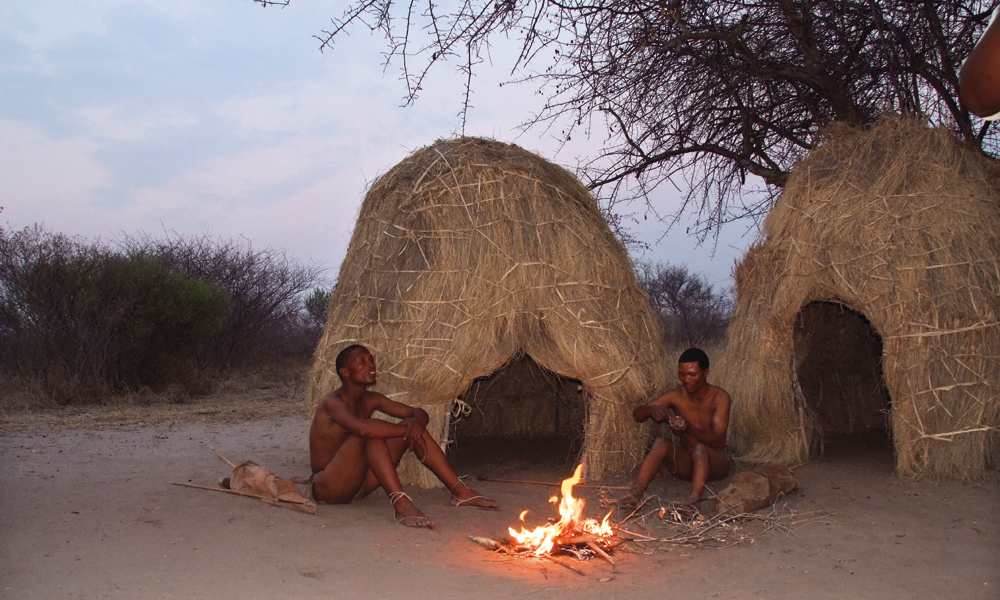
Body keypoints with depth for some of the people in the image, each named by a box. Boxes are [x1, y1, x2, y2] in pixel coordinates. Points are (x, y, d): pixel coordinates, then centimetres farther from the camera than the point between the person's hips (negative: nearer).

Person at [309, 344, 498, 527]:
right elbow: (362, 428, -39)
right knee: (370, 432, -31)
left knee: (414, 427, -3)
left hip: (358, 484, 8)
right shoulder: (333, 402, -18)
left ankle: (460, 492, -6)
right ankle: (401, 505, -40)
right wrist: (405, 430, -26)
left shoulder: (370, 400, 7)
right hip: (328, 488, -8)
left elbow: (419, 413, 7)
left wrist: (417, 422, -19)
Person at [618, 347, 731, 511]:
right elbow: (636, 415, -6)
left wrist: (689, 428, -42)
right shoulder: (676, 396, -4)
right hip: (685, 462, 3)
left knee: (700, 449, -34)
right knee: (660, 443, -25)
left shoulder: (719, 397, -13)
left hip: (714, 463, -3)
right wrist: (651, 409, -30)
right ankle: (636, 493, -36)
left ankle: (693, 502, -49)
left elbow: (717, 440, -23)